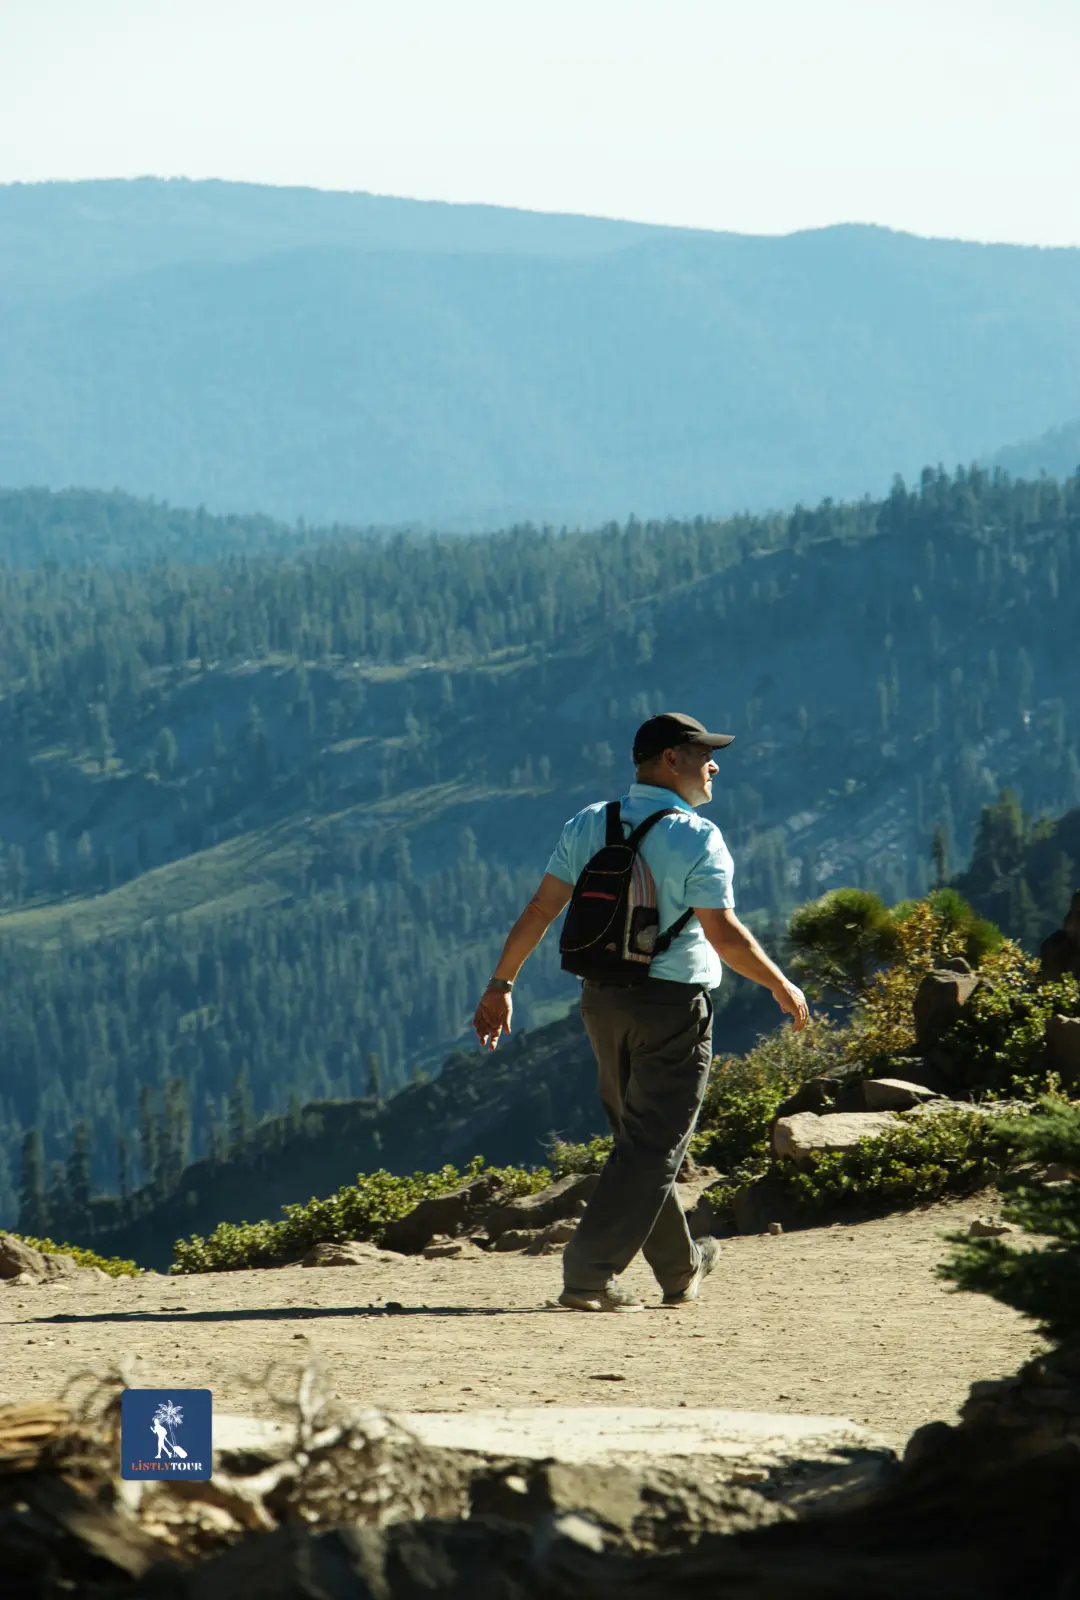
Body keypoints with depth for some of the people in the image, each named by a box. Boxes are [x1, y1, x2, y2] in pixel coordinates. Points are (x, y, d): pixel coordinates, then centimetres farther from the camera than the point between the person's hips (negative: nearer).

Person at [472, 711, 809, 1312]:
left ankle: (681, 1267, 30)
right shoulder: (695, 837, -12)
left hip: (602, 998, 7)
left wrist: (501, 984, 9)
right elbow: (723, 933, -17)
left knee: (639, 1137, 18)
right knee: (654, 1145, -2)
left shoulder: (588, 826, 5)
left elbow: (540, 911, 3)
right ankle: (589, 1273, -10)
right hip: (673, 1003, -7)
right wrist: (781, 986, -4)